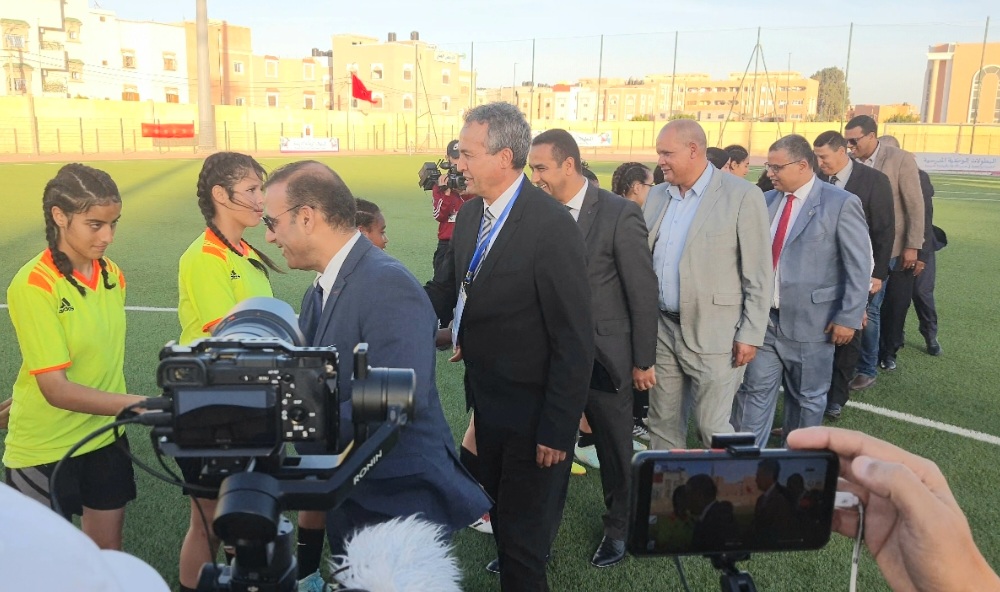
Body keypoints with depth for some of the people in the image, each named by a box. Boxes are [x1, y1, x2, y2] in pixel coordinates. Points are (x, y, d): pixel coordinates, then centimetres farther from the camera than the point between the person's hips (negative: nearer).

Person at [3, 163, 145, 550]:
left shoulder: (113, 276, -2)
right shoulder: (34, 286, -21)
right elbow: (56, 389, -24)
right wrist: (142, 404, -31)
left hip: (104, 437, 5)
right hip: (46, 450, -5)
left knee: (108, 551, 16)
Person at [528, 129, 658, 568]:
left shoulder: (620, 214, -13)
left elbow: (644, 292, -9)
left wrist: (643, 360, -6)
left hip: (604, 358, -3)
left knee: (614, 452, 16)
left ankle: (617, 530, 39)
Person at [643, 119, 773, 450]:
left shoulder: (742, 196, -9)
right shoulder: (657, 195, 8)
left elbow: (759, 275, -8)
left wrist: (750, 334, -10)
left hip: (712, 333, -5)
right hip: (661, 329, 6)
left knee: (713, 428, 2)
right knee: (662, 422, 14)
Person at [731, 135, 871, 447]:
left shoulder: (841, 203, -9)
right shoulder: (767, 201, 6)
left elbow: (859, 266, -9)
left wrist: (849, 317, -12)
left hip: (810, 321, -4)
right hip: (764, 317, 4)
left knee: (807, 397, 13)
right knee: (754, 391, 8)